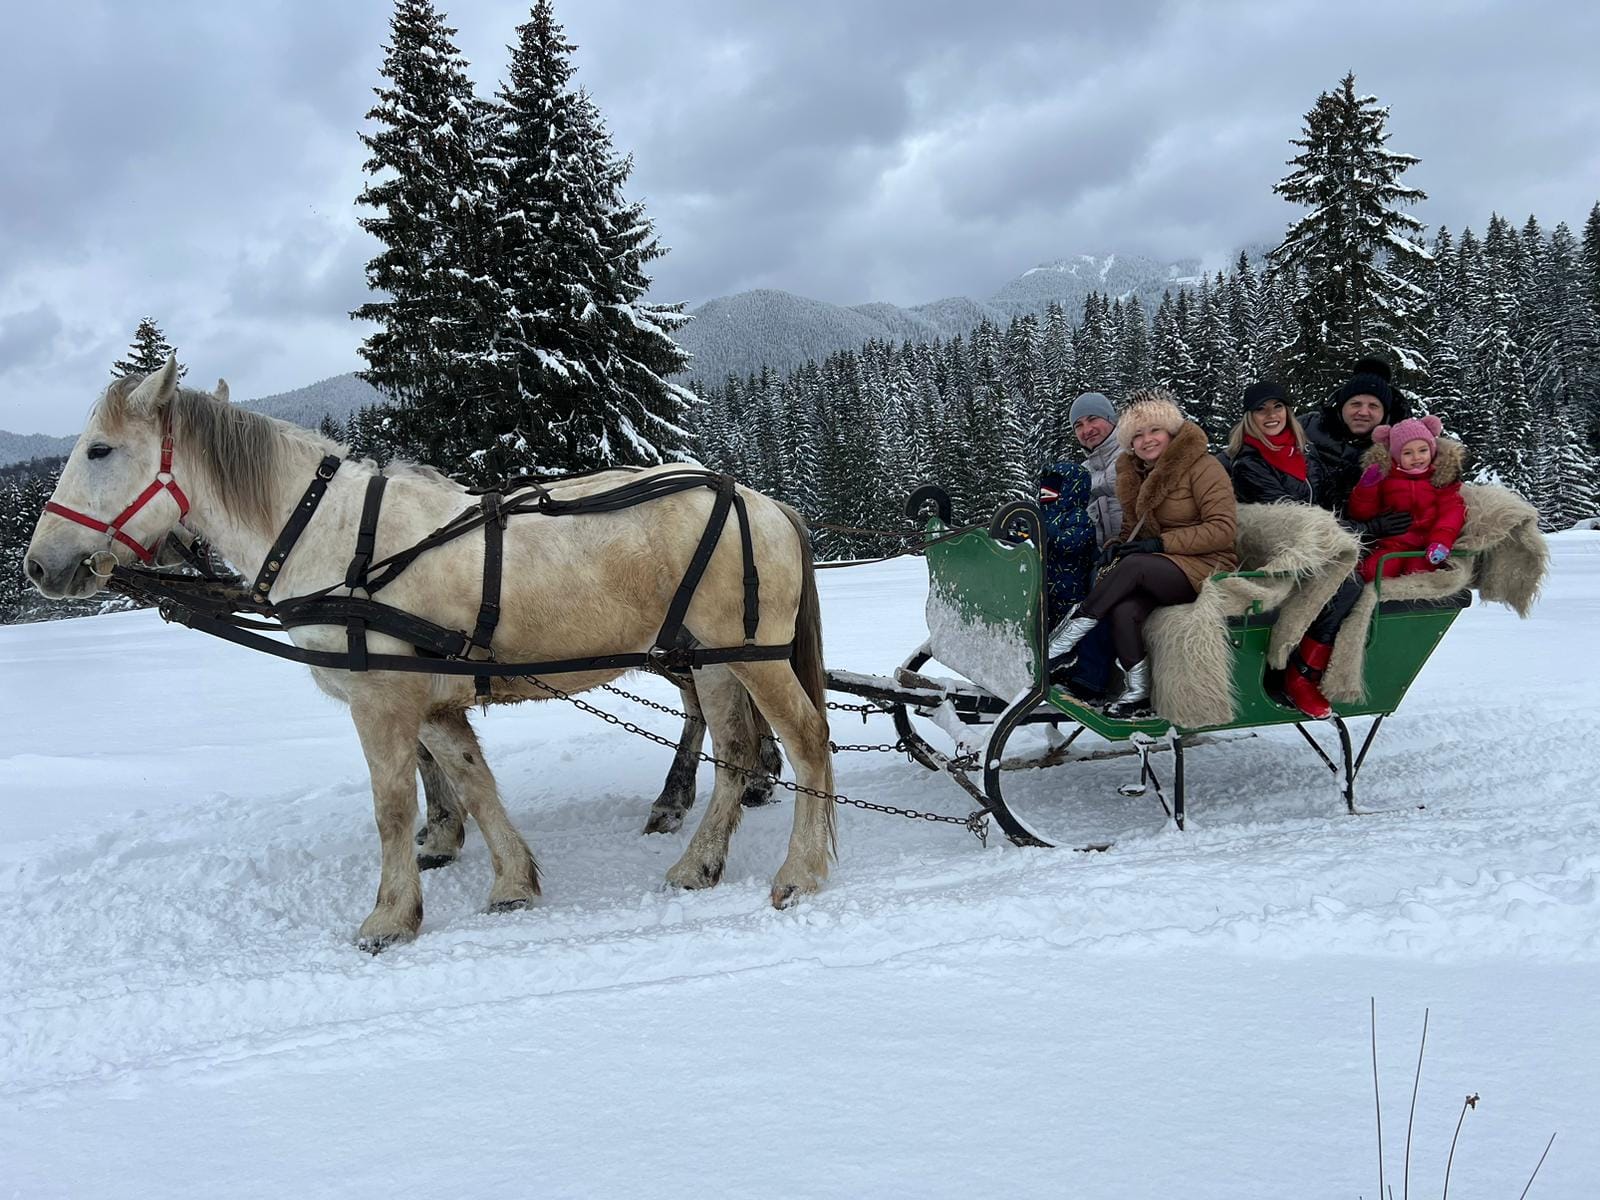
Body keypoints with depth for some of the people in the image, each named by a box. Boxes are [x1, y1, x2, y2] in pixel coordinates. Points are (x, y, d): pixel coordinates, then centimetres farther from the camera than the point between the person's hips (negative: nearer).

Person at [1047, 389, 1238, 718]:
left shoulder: (1201, 467, -5)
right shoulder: (1134, 477, 14)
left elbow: (1224, 528, -12)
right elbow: (1132, 527, 24)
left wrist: (1162, 543, -19)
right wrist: (1119, 545, -2)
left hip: (1207, 567, -5)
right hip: (1163, 573, 5)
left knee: (1134, 566, -32)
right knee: (1123, 609, -30)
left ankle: (1063, 641, -29)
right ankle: (1138, 690, -24)